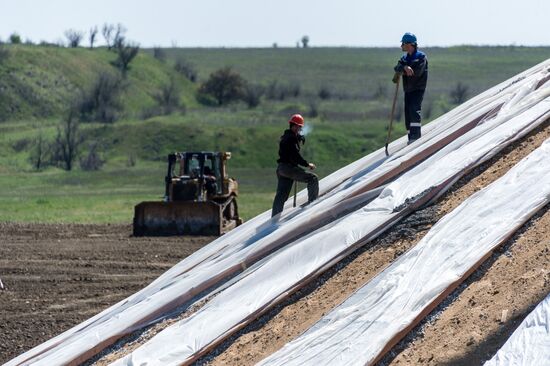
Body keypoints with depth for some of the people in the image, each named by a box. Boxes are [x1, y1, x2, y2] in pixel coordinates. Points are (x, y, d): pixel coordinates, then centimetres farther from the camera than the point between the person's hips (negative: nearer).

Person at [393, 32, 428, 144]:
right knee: (408, 113, 6)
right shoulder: (405, 58, 14)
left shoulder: (421, 57, -7)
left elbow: (417, 72, -20)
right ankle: (411, 138, 13)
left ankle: (416, 135, -27)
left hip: (418, 89, -7)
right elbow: (397, 67, -4)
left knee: (414, 109, -22)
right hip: (408, 90, 7)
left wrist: (401, 72, -12)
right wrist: (405, 68, -27)